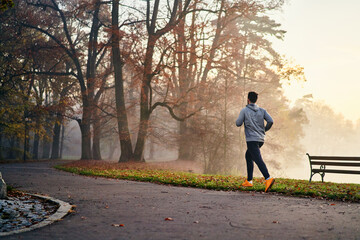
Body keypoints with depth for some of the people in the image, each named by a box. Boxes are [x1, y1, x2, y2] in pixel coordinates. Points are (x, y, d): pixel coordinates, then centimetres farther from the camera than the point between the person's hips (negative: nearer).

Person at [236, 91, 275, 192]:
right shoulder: (262, 110, 9)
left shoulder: (244, 110, -2)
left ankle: (268, 179, -37)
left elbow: (238, 123, 0)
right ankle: (249, 181, 22)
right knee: (248, 156, 23)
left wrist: (242, 118, 20)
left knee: (258, 160, -17)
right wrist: (265, 130, 14)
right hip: (261, 139, 7)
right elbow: (270, 121, -2)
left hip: (252, 139, -6)